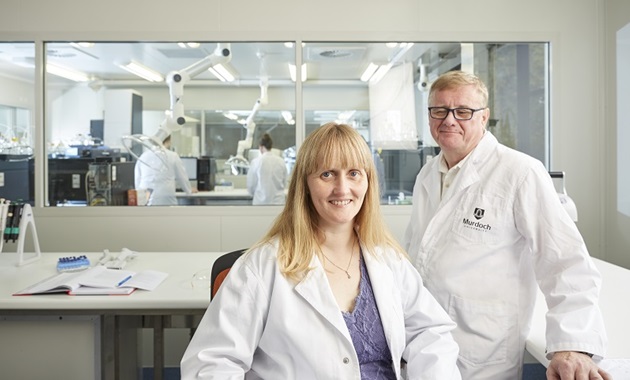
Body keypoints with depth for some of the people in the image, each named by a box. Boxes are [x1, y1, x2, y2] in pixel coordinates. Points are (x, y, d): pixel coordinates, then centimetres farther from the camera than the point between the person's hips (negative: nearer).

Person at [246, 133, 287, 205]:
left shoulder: (256, 162, -7)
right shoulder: (281, 161, -1)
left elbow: (250, 186, 1)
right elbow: (284, 182, 8)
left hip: (261, 201, -2)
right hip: (278, 201, 2)